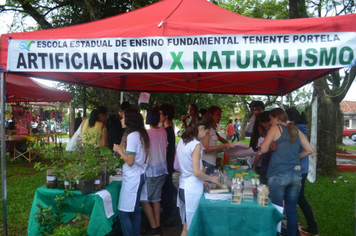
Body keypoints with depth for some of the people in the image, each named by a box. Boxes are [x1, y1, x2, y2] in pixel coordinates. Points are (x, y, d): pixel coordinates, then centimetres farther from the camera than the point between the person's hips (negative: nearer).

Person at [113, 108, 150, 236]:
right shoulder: (140, 134, 8)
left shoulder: (131, 135, -18)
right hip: (139, 175, 9)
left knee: (123, 212, -2)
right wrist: (122, 150, 16)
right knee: (135, 210, 15)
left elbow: (130, 161, -21)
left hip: (132, 177, -9)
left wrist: (119, 150, -9)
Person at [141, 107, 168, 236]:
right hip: (162, 169, 7)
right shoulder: (163, 131, 1)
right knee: (156, 198, 15)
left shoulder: (147, 133, -16)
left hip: (150, 171, -6)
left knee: (144, 199, 5)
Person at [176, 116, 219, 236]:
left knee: (187, 225, 17)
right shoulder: (196, 144, -18)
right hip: (193, 189, -8)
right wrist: (211, 178, -5)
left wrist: (201, 181, 15)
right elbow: (196, 172, -21)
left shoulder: (182, 141, 7)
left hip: (183, 186, 8)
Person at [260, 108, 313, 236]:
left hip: (278, 175, -5)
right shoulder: (296, 131, 12)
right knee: (292, 209, 12)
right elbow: (309, 150, 13)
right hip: (295, 174, 5)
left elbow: (263, 149, -5)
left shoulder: (275, 128, -3)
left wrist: (264, 142, 14)